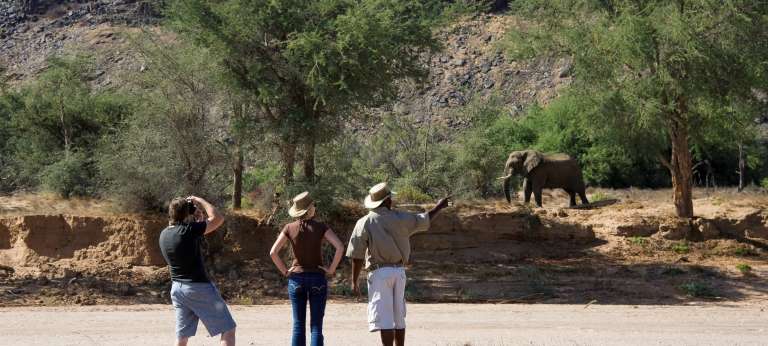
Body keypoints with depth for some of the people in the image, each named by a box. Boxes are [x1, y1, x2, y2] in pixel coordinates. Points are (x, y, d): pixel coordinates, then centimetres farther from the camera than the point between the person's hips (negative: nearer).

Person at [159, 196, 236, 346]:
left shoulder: (164, 235, 4)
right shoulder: (188, 230, -18)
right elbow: (218, 219, -12)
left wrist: (198, 220, 11)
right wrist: (199, 201, -2)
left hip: (177, 288, 7)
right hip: (199, 288, -7)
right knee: (228, 330, 1)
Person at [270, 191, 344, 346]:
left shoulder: (289, 228, -1)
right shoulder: (320, 227, -5)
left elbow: (273, 253, -6)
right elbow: (340, 248, -15)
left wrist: (285, 271, 3)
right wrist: (331, 269, -6)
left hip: (296, 279, 1)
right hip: (318, 278, -1)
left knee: (298, 325, 6)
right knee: (316, 326, 2)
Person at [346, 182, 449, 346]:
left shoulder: (364, 223, -7)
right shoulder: (399, 218, 1)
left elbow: (357, 256, -7)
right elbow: (424, 220, 17)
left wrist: (354, 281, 1)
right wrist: (439, 206, 34)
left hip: (379, 272, -4)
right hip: (399, 271, 4)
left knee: (385, 319, -7)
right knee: (399, 318, 16)